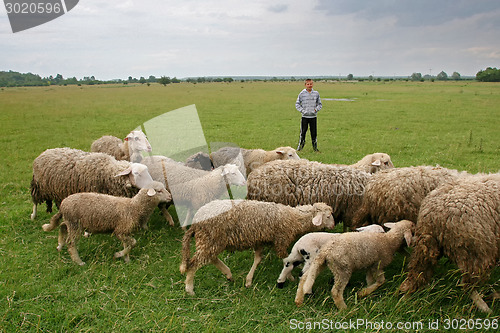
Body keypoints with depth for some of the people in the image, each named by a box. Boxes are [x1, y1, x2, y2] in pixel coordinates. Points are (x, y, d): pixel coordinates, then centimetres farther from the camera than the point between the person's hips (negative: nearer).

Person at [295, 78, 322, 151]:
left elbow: (320, 104, 12)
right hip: (305, 116, -1)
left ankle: (315, 147, 16)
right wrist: (302, 110, -7)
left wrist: (316, 109, -5)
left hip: (313, 116, 1)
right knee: (303, 132, -1)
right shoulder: (302, 94, 0)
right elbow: (297, 104, 4)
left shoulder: (316, 93, 5)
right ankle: (300, 146, 10)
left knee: (314, 132, 6)